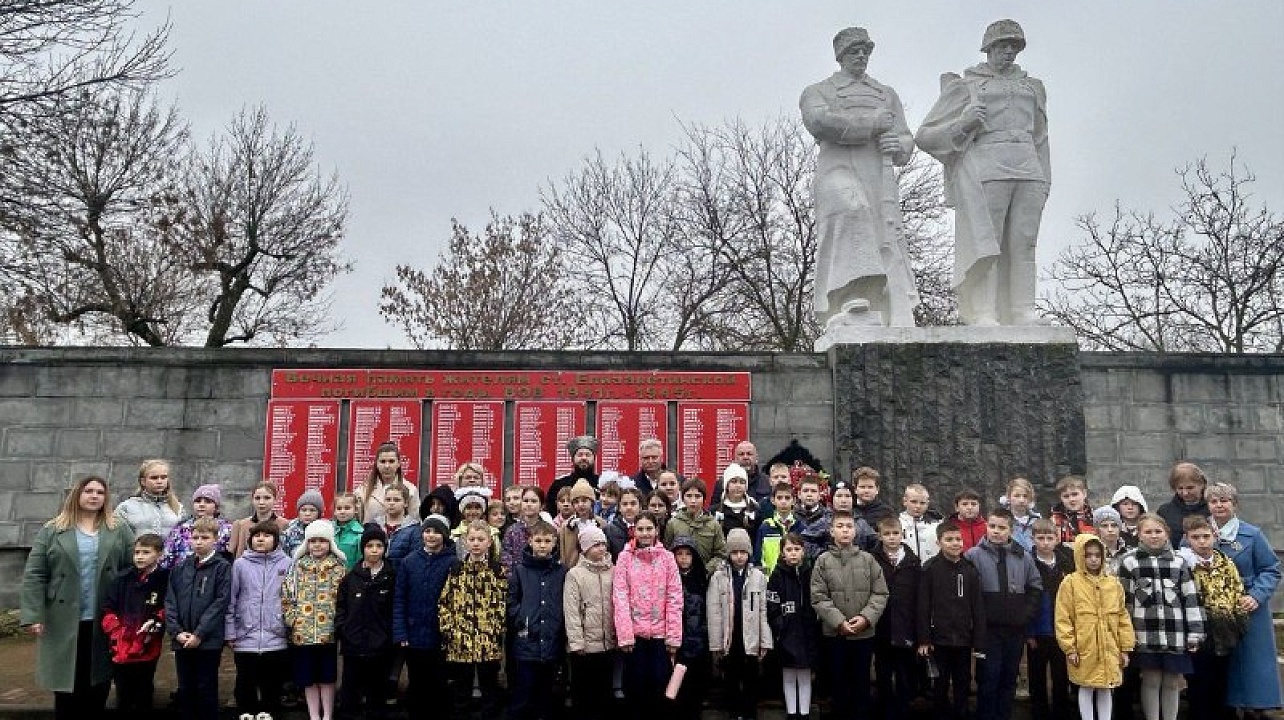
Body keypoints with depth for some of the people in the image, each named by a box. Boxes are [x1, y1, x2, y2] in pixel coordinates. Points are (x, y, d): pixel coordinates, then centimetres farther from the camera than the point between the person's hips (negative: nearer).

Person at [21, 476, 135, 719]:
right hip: (64, 622, -1)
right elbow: (34, 576, -2)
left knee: (99, 681, 9)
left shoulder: (119, 530, 4)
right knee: (67, 681, 6)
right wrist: (33, 616, -10)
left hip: (104, 622, 1)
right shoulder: (52, 531, 2)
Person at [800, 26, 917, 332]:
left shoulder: (887, 94, 32)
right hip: (839, 171, -5)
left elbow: (907, 144, 23)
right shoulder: (817, 92, 21)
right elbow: (820, 122, -4)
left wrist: (898, 145, -2)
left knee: (888, 249, -9)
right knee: (852, 211, -36)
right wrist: (870, 123, -1)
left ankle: (895, 326, -14)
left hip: (881, 178, 5)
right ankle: (851, 303, -44)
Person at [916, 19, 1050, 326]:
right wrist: (963, 124, -9)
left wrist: (1044, 180, 19)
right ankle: (983, 316, -16)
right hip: (986, 169, -4)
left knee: (1024, 244, -4)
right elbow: (926, 135, 8)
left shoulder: (1031, 87, 26)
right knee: (986, 245, -12)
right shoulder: (964, 85, 13)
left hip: (1028, 168, 4)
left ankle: (1024, 316, -5)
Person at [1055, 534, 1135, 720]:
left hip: (1110, 650, 3)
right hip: (1084, 649, -3)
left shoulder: (1114, 584, 6)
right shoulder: (1070, 582, -5)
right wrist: (1070, 648, -9)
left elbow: (1123, 617, 9)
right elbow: (1063, 618, -6)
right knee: (1086, 688, 6)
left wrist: (1125, 648, 7)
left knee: (1105, 689, 12)